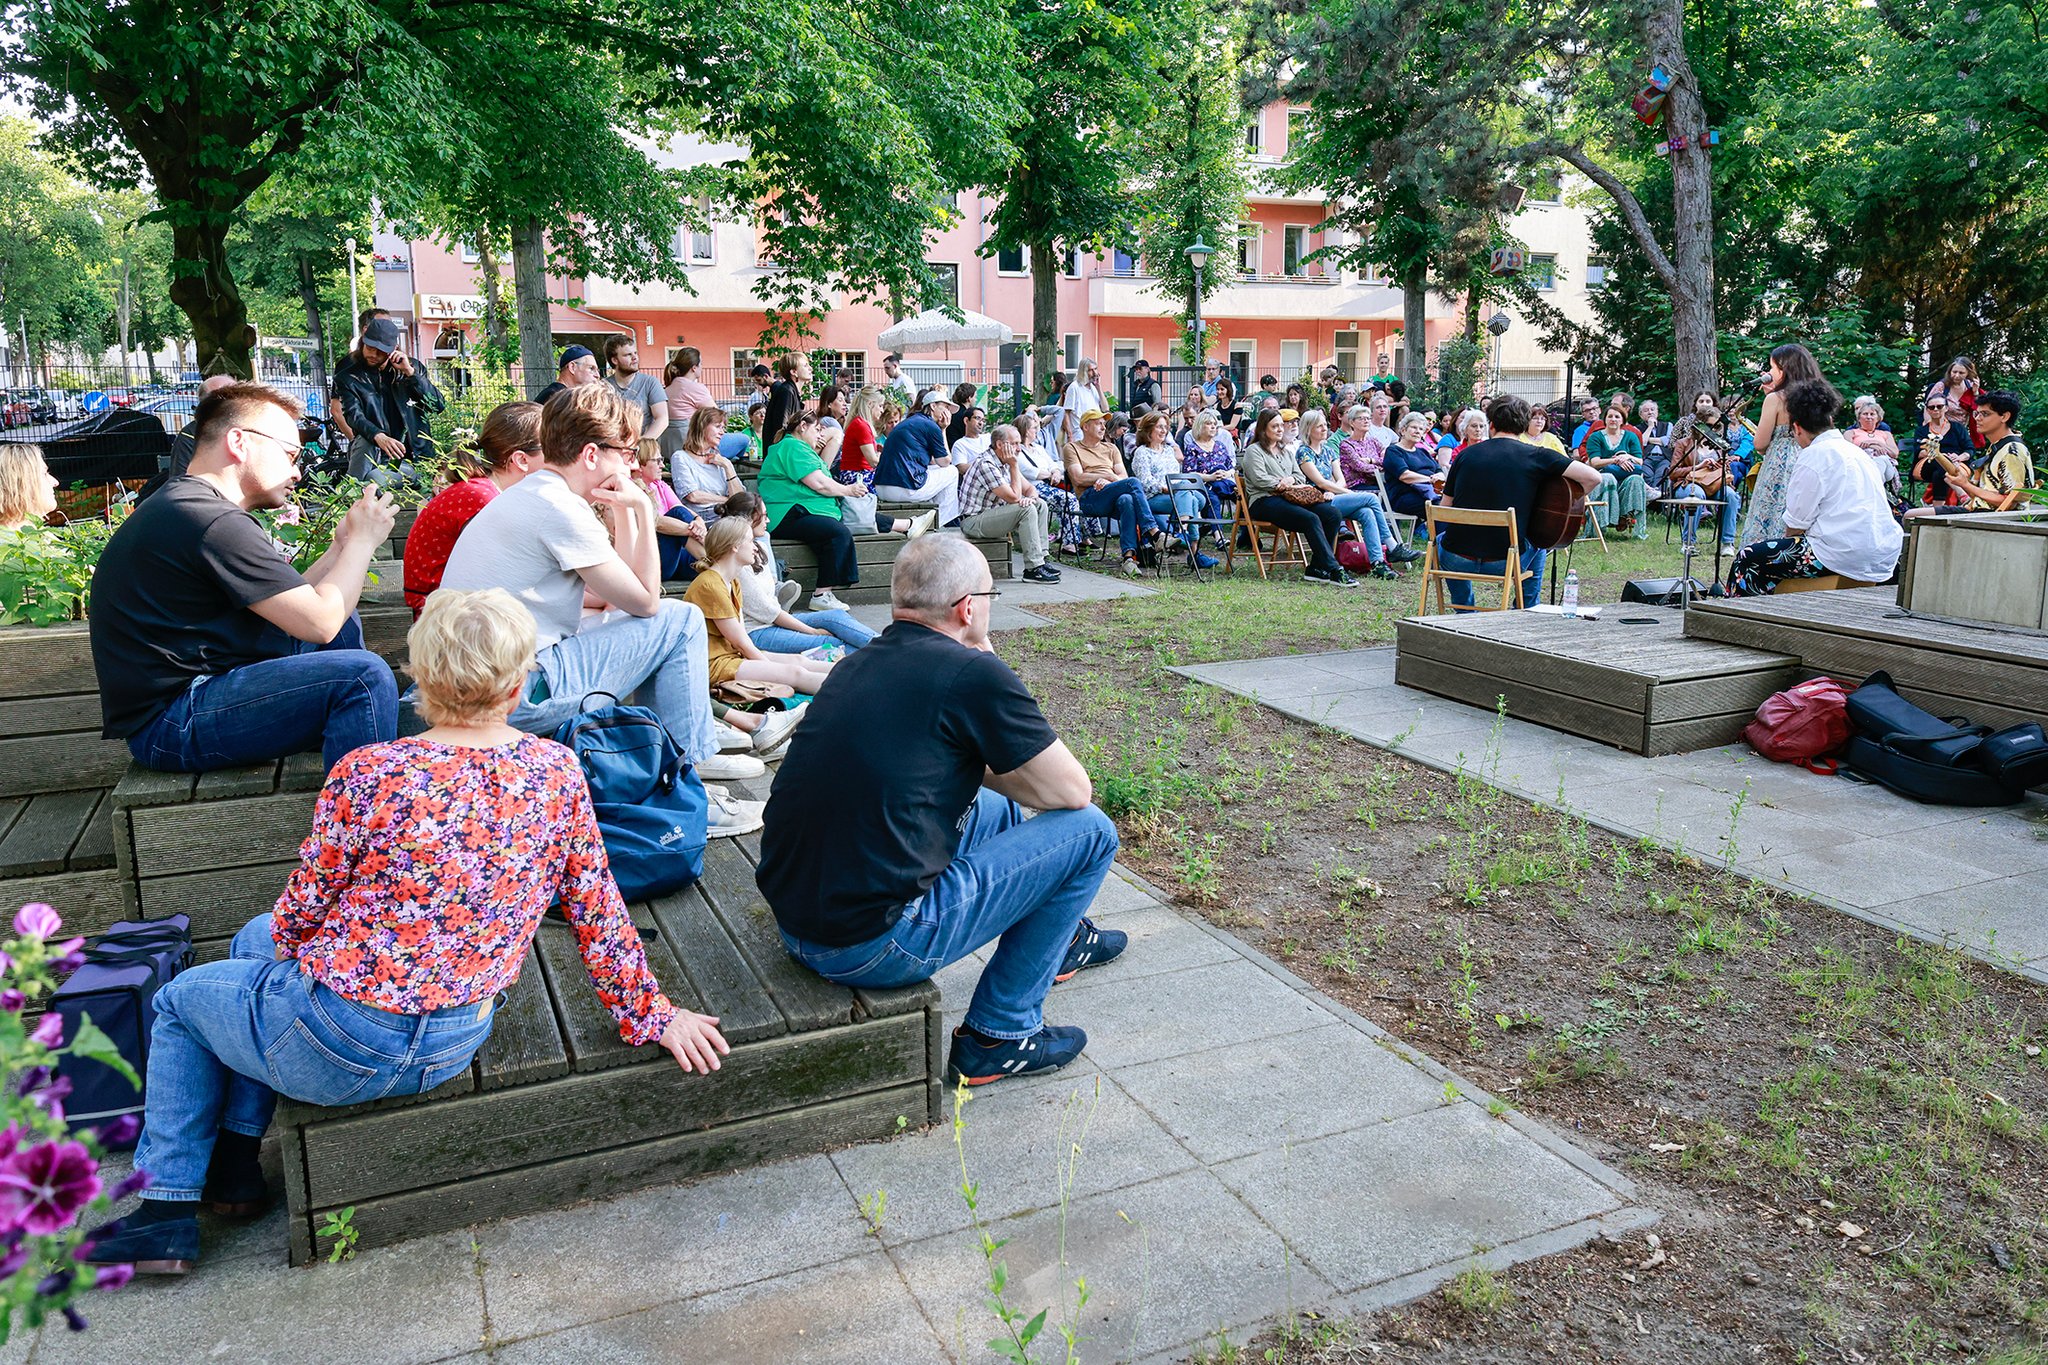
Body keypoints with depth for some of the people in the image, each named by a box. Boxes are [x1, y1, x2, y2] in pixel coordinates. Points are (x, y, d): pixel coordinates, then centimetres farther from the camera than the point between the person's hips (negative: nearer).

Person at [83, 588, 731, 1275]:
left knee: (179, 999, 26)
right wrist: (650, 1013, 8)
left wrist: (285, 939, 15)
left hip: (341, 1048, -5)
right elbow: (599, 910, -4)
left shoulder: (369, 774, -21)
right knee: (256, 938, 31)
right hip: (456, 1043, 6)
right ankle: (234, 1167, 36)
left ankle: (167, 1205, 33)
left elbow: (302, 910, -9)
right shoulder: (558, 771, -10)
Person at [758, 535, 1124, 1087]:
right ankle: (997, 1037, 9)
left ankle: (1061, 939, 52)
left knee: (997, 808, 28)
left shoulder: (859, 663, 9)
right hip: (872, 945, -8)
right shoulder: (973, 673, -13)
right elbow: (1073, 791, -4)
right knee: (1089, 831, 2)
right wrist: (992, 771, 11)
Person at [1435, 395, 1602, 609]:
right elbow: (1593, 477, -10)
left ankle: (1465, 613, 37)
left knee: (1441, 539, 37)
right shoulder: (1536, 455, -2)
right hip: (1505, 563, -1)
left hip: (1456, 560, 1)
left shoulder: (1466, 454, 5)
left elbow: (1445, 508, 10)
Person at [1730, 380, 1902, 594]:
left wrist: (1786, 538, 14)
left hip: (1845, 558, -10)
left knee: (1748, 557, -2)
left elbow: (1795, 526, -7)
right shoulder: (1855, 451, 18)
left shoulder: (1814, 456, -8)